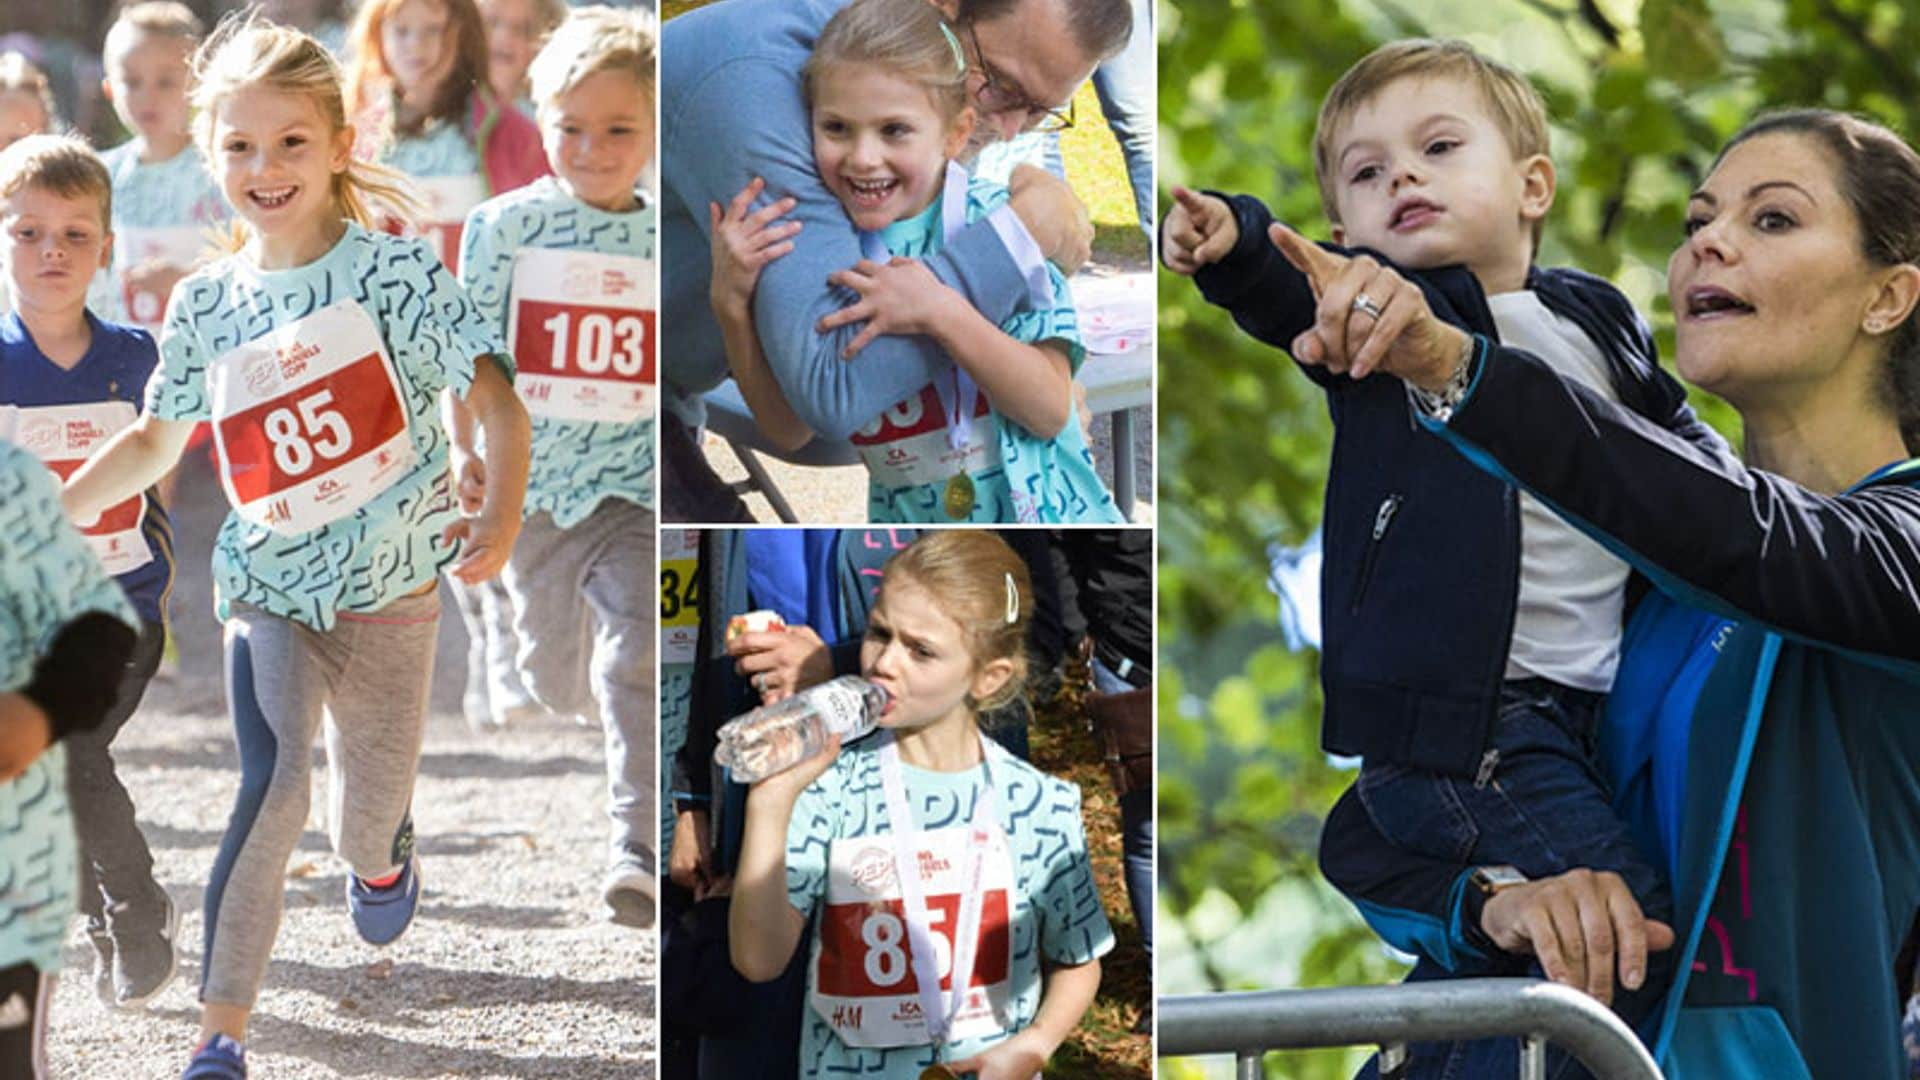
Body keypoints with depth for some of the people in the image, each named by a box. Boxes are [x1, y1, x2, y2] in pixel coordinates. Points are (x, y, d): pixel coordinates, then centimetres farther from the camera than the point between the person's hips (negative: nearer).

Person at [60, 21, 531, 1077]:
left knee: (369, 812, 11)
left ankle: (380, 850, 52)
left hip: (389, 590, -1)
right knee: (269, 791, -19)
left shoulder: (398, 269, -10)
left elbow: (492, 398, -17)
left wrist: (500, 512, -34)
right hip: (268, 589, 1)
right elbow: (153, 442, 14)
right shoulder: (206, 304, 0)